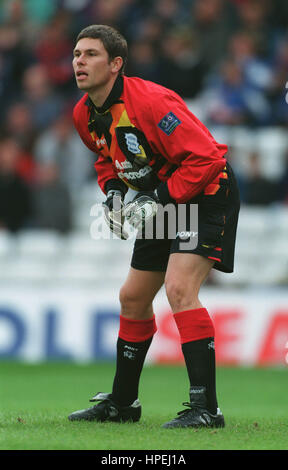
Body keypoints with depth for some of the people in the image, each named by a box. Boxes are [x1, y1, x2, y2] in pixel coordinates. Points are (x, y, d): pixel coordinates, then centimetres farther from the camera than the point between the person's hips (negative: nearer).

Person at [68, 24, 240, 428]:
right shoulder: (84, 115, -1)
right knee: (133, 298, 13)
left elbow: (204, 156, -28)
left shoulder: (149, 101, -28)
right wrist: (113, 190, 0)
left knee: (179, 288, -25)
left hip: (207, 194, -9)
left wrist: (159, 198, -26)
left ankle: (205, 407, -25)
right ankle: (122, 402, 29)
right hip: (163, 202, 9)